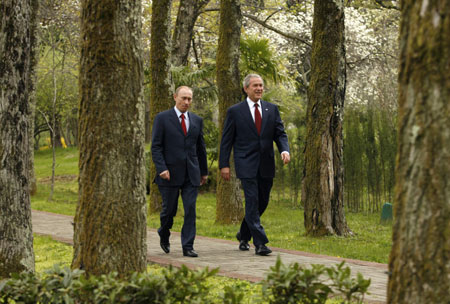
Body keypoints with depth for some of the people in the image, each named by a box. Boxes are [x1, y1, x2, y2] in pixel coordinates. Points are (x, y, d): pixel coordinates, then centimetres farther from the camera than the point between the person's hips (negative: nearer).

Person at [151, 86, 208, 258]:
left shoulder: (197, 120, 11)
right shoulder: (162, 118, -1)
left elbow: (200, 147, 18)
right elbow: (156, 147, -5)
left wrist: (204, 171, 19)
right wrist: (161, 168, -15)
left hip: (191, 174, 3)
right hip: (170, 173, -3)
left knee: (190, 210, -6)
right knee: (169, 210, 5)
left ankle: (188, 247, -2)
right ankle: (164, 236, 34)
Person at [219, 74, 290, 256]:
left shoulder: (272, 109, 9)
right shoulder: (235, 111, 0)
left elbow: (280, 133, 8)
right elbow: (226, 140, 1)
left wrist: (284, 150, -12)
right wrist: (224, 165, -4)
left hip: (266, 165, 4)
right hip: (246, 165, -4)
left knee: (262, 202, 12)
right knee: (252, 202, -11)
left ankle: (243, 235, 32)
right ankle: (259, 243, -11)